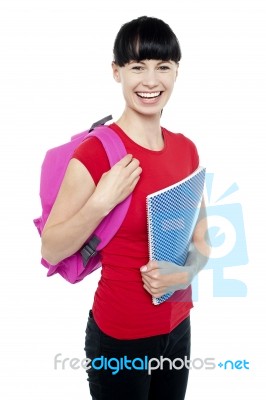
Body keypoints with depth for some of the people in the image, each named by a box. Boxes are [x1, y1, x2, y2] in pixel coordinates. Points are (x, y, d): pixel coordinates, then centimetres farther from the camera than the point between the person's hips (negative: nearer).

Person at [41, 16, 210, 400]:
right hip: (119, 335, -5)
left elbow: (200, 242, 6)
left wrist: (184, 273, -13)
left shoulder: (186, 149, -1)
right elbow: (51, 250, -14)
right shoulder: (95, 152, -19)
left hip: (178, 326, 6)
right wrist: (103, 202, -27)